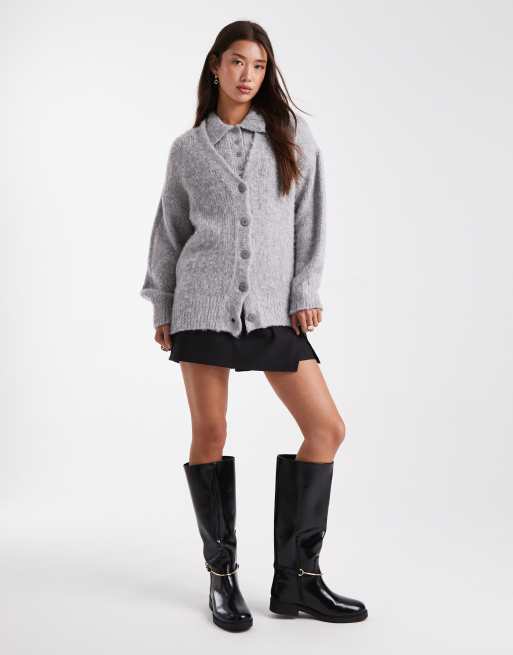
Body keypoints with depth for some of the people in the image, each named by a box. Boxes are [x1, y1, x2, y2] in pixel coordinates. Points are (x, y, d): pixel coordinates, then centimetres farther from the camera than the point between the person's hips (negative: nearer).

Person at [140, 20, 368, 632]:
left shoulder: (292, 135, 10)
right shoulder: (188, 148, 10)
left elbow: (309, 219, 7)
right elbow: (169, 231, 14)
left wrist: (306, 292, -2)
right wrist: (160, 307, 10)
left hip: (272, 307, 2)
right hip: (203, 303, -1)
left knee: (327, 428, -5)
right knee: (209, 436, -1)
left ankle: (297, 577, 7)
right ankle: (222, 576, 13)